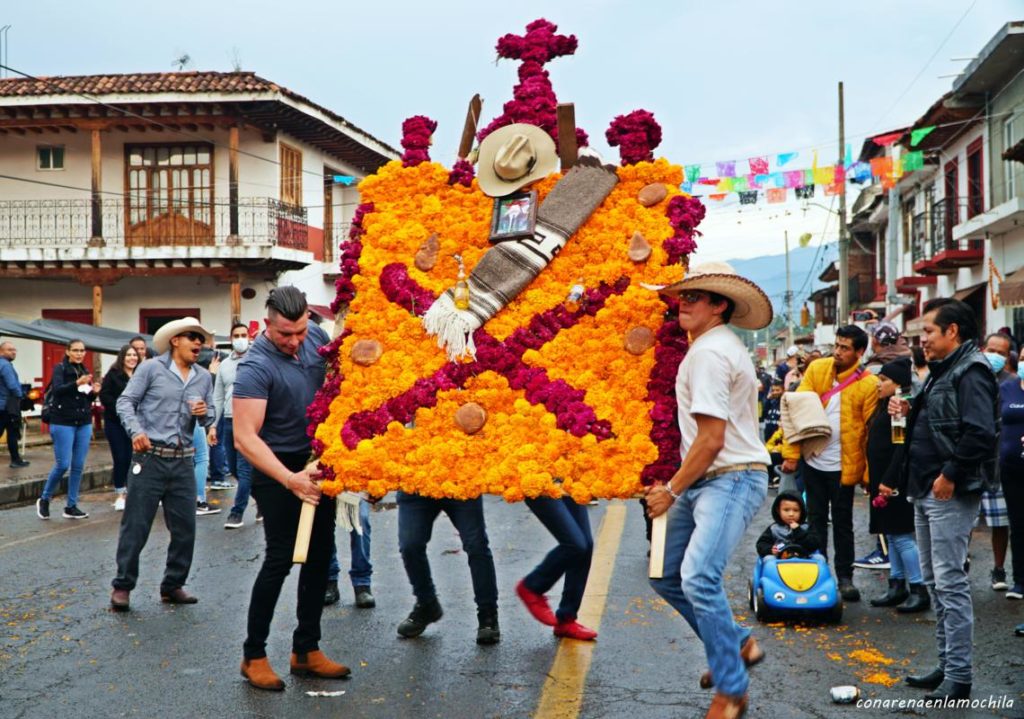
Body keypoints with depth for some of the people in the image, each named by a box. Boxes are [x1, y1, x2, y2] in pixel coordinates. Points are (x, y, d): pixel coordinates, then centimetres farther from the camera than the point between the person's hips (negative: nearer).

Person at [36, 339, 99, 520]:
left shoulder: (85, 370, 12)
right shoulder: (60, 368, -5)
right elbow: (57, 390, -22)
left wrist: (94, 392, -5)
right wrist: (77, 383, -36)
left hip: (84, 423, 5)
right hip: (63, 423, -5)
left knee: (78, 466, 4)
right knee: (62, 465, -7)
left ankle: (71, 507, 12)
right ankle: (44, 500, 14)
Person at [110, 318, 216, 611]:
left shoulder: (204, 377, 11)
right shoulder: (151, 368, -3)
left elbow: (208, 419, 14)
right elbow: (126, 401, -6)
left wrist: (205, 414, -9)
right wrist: (135, 430, -21)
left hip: (183, 461, 5)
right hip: (149, 457, -5)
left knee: (185, 527, 7)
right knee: (136, 524, -2)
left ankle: (173, 585, 21)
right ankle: (122, 586, 9)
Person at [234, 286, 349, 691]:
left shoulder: (317, 336, -3)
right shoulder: (256, 367, -23)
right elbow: (245, 438, -28)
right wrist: (290, 480, -36)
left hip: (319, 461, 7)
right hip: (277, 468, -7)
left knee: (319, 557, 10)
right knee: (280, 559, -7)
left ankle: (306, 650, 21)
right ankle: (253, 655, 7)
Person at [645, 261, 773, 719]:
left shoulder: (708, 352, -14)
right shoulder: (715, 346, 18)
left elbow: (711, 440, -19)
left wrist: (672, 490, -9)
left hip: (731, 480, -11)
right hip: (706, 480, 11)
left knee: (698, 578, -22)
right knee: (667, 576, 12)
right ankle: (737, 645, 27)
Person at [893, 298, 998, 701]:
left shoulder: (971, 371, -13)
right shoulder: (942, 370, 18)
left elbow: (980, 432, -24)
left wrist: (950, 475, -22)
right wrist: (909, 411, 8)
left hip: (950, 493, -11)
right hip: (926, 490, 11)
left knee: (950, 582, -9)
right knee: (934, 581, 14)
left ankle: (958, 678, -3)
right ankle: (947, 665, 23)